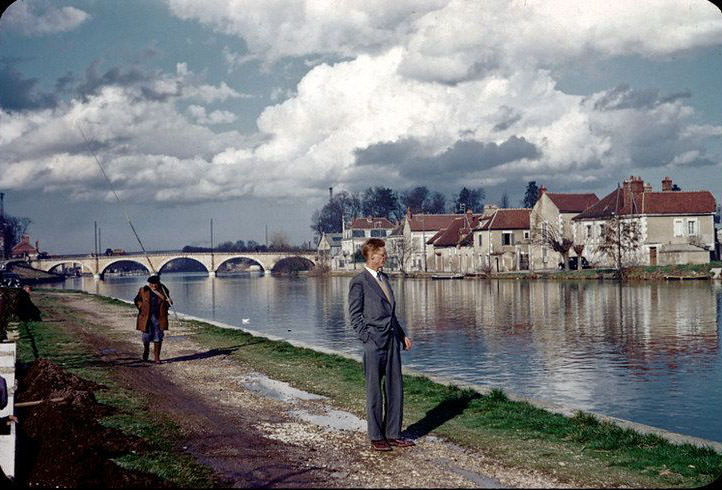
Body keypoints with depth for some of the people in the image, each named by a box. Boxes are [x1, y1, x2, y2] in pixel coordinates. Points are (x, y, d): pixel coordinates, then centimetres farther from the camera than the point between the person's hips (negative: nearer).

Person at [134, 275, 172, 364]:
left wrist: (168, 302, -9)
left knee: (158, 337, 0)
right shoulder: (144, 290, -1)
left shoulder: (163, 290, 1)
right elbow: (137, 300, 13)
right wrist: (142, 307, -1)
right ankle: (146, 350, 34)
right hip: (147, 317, 0)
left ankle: (156, 357, 8)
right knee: (147, 336, 2)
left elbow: (167, 302, 14)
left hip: (159, 318, 0)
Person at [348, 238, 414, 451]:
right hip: (374, 342, -7)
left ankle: (393, 434, 17)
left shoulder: (384, 278, 16)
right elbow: (355, 315, -7)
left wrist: (402, 335, 17)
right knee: (374, 391, 1)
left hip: (392, 340, 7)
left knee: (395, 388, 8)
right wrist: (367, 339, -13)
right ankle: (376, 438, 9)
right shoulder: (359, 282, -7)